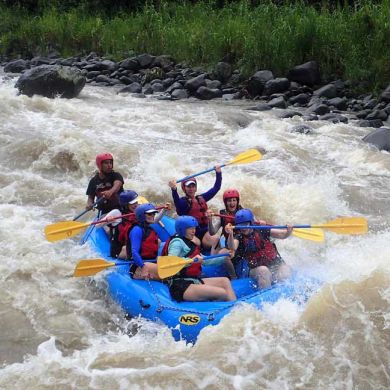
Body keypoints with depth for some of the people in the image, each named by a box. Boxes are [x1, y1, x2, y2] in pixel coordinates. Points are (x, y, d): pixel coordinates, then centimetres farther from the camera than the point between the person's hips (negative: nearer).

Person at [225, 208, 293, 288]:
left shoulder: (261, 231, 3)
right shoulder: (239, 237, 1)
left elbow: (282, 234, 2)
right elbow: (233, 247, -22)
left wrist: (288, 231, -22)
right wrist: (230, 234, -42)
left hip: (275, 263, 1)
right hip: (256, 269, -1)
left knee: (285, 273, -27)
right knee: (263, 271, -34)